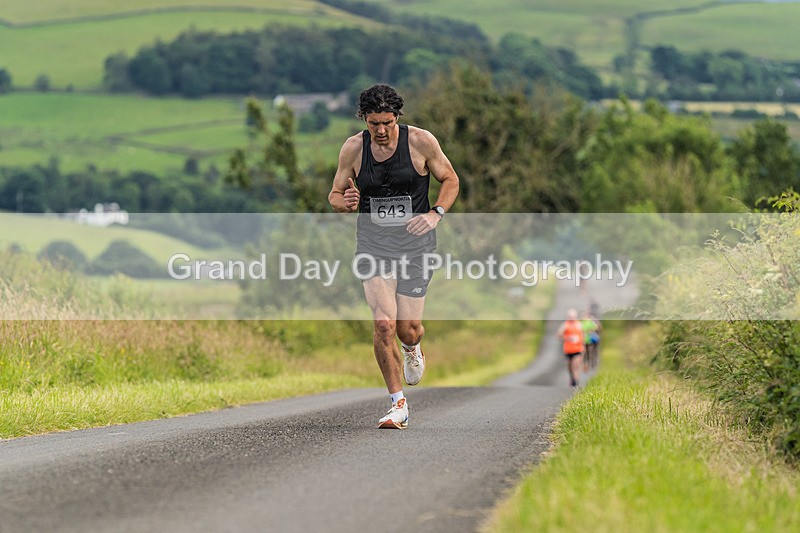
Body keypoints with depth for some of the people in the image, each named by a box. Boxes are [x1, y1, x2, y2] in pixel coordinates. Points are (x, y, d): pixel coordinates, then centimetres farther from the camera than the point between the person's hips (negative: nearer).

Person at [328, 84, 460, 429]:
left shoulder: (421, 142, -7)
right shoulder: (353, 148, -3)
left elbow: (450, 181, 6)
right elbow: (335, 195, 9)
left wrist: (435, 214, -12)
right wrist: (345, 202, -16)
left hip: (414, 245, -1)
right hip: (372, 244, 1)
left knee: (407, 328, -1)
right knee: (383, 324, -15)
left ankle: (413, 350, 40)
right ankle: (398, 404, -2)